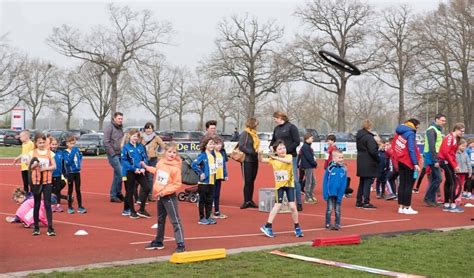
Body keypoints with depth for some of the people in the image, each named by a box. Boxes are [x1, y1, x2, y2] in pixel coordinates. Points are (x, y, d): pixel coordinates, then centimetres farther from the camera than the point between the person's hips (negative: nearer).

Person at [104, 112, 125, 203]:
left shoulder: (120, 128, 17)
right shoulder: (109, 128, -8)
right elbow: (106, 142, -14)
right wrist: (113, 153, -15)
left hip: (120, 155, 8)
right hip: (113, 155, -8)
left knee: (117, 175, 10)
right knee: (120, 174, -12)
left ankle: (114, 194, 17)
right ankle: (117, 193, -2)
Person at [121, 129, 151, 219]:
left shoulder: (140, 146, 6)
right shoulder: (126, 147, -7)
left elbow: (145, 158, 6)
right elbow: (124, 161, -12)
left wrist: (143, 168, -11)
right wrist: (134, 169, -18)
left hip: (139, 172, 5)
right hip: (129, 172, -4)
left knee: (146, 188, 0)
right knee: (130, 192, 5)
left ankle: (141, 210, 11)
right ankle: (132, 211, 18)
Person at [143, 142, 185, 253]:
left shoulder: (175, 168, -18)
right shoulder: (160, 162, 3)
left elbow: (177, 185, -19)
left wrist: (164, 191, -23)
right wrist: (147, 167, 29)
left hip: (169, 197, -8)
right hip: (159, 196, 8)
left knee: (175, 220, -7)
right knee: (160, 220, 19)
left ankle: (180, 244, -5)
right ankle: (158, 242, 33)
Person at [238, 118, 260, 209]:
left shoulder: (254, 134, 14)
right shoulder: (244, 133, -10)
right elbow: (241, 147, -16)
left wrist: (258, 151, 2)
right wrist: (252, 152, -20)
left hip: (254, 160, 7)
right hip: (247, 161, -7)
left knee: (252, 181, 10)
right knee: (247, 181, -4)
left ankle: (250, 201, 16)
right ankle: (246, 201, 1)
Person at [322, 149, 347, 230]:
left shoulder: (343, 170, -4)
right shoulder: (330, 168, -9)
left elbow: (344, 184, -3)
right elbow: (325, 182, -6)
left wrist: (341, 195, -9)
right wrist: (325, 194, -11)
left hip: (339, 194, 2)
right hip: (330, 193, -2)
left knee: (337, 210, 11)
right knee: (329, 209, 7)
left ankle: (337, 224, 19)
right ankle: (328, 224, 18)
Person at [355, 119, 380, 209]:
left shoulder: (359, 136, 10)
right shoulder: (369, 137, -17)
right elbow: (373, 151, -22)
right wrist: (378, 159, -7)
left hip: (361, 163, 8)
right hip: (369, 164, -8)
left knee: (362, 182, 16)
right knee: (368, 182, -4)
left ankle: (359, 202, 19)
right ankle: (366, 203, -3)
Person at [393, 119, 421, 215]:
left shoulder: (399, 132, 10)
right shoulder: (410, 133, -13)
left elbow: (393, 146, 9)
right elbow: (411, 149, -19)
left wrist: (397, 158, 9)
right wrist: (415, 163, -20)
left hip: (401, 161, 7)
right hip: (409, 162, -7)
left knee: (402, 184, 11)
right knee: (409, 185, -1)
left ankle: (401, 207, 12)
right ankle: (407, 207, 0)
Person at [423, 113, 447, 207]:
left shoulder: (438, 130, 18)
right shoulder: (431, 130, -12)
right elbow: (431, 146, -19)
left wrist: (439, 160, 13)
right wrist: (435, 161, -22)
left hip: (436, 157, 10)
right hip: (432, 157, -10)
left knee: (434, 179, 10)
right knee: (438, 178, -12)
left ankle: (432, 200, 13)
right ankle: (427, 198, -5)